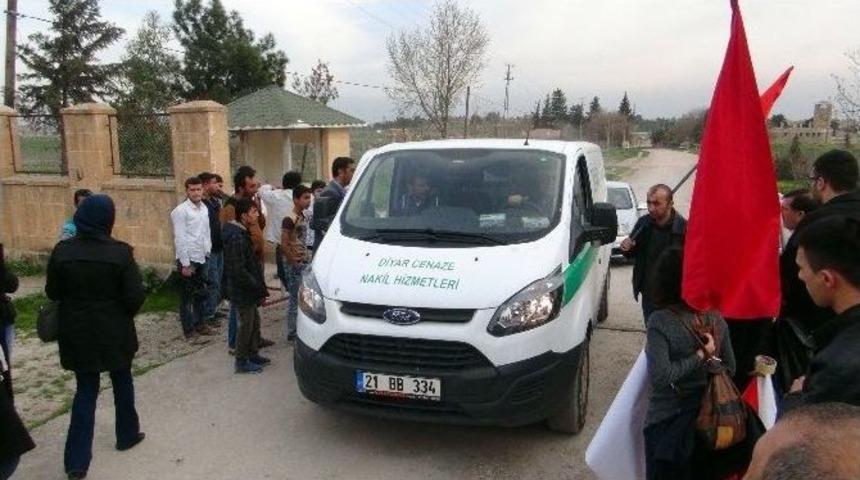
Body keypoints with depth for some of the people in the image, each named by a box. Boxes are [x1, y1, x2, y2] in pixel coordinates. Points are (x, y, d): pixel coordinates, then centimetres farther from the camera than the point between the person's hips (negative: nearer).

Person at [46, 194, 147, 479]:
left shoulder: (62, 251, -9)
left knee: (85, 390, 11)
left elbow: (52, 292, 1)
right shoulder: (121, 252, -17)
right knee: (122, 382, 20)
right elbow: (135, 296, -16)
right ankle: (127, 434, 36)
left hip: (76, 333, 2)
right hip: (114, 332, -2)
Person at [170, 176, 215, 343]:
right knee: (187, 297, 5)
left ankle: (200, 324, 31)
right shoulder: (181, 210, -13)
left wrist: (208, 252, 9)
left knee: (202, 293, 17)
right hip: (188, 260, -7)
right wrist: (185, 264, -17)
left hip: (202, 258, 7)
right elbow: (180, 239, -15)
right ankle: (189, 331, 13)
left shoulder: (204, 208, 8)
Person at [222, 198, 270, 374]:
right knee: (246, 325, 3)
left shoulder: (242, 232, 8)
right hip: (242, 290, -10)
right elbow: (238, 270, -27)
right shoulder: (236, 237, -24)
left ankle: (253, 355, 33)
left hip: (248, 289, 10)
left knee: (254, 322, 19)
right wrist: (258, 287, -20)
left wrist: (259, 286, 12)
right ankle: (242, 362, 16)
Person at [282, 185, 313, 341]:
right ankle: (292, 333, 9)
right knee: (295, 300, -1)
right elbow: (284, 245, -19)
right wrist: (295, 263, -14)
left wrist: (308, 258, 10)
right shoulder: (290, 219, -16)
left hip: (305, 263, 8)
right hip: (296, 266, -8)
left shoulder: (303, 217, 10)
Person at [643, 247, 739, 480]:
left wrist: (699, 356, -19)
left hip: (668, 423, -5)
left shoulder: (660, 321, -21)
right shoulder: (716, 318, -3)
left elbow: (659, 377, -27)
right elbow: (730, 368, 7)